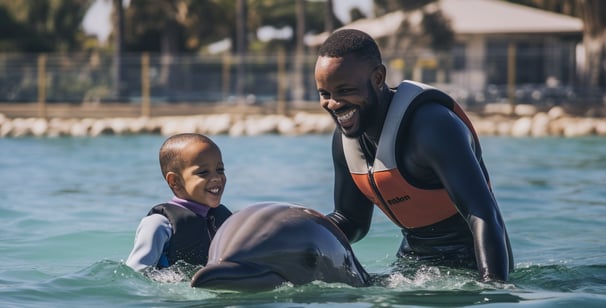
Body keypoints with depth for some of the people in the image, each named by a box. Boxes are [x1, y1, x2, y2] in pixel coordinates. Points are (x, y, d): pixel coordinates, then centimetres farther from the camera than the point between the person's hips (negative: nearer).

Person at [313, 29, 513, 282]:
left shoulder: (432, 126, -23)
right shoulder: (344, 138, 1)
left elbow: (484, 217, -30)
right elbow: (350, 220, 15)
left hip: (469, 266, -7)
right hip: (411, 261, 8)